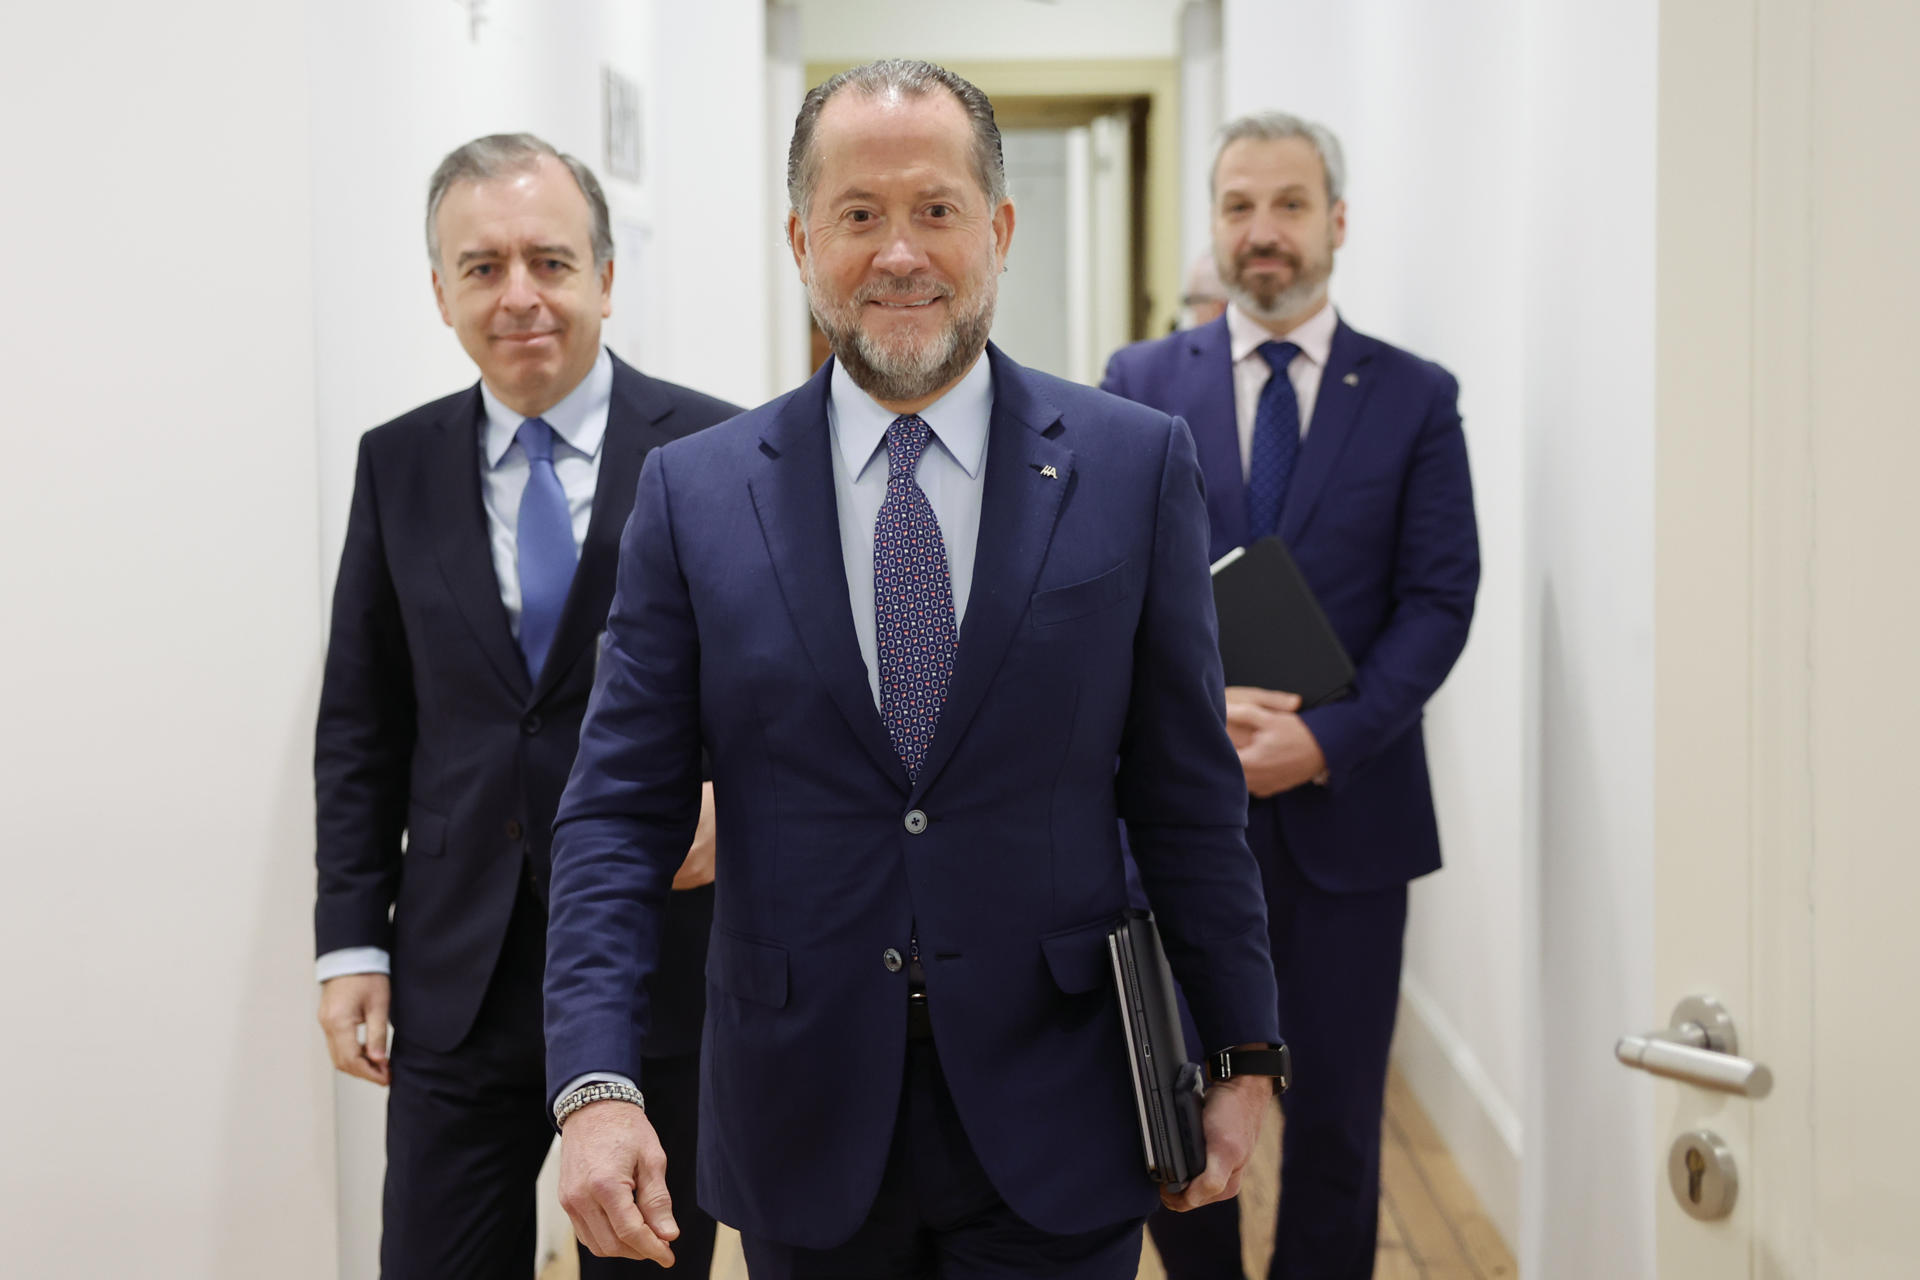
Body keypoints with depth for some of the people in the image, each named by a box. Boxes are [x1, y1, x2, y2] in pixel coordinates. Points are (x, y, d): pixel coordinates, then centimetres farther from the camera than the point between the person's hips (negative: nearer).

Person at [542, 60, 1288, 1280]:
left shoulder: (1135, 466, -2)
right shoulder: (695, 492, -1)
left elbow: (1188, 796, 2)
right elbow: (621, 813, -2)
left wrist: (1242, 1055, 5)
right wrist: (597, 1085, -14)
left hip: (1052, 1130, -1)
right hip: (804, 1128, 1)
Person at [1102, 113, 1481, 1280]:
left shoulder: (1417, 397, 3)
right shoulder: (1142, 384, 5)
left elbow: (1439, 601, -3)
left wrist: (1324, 741, -15)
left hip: (1346, 808, 0)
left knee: (1335, 1126, 6)